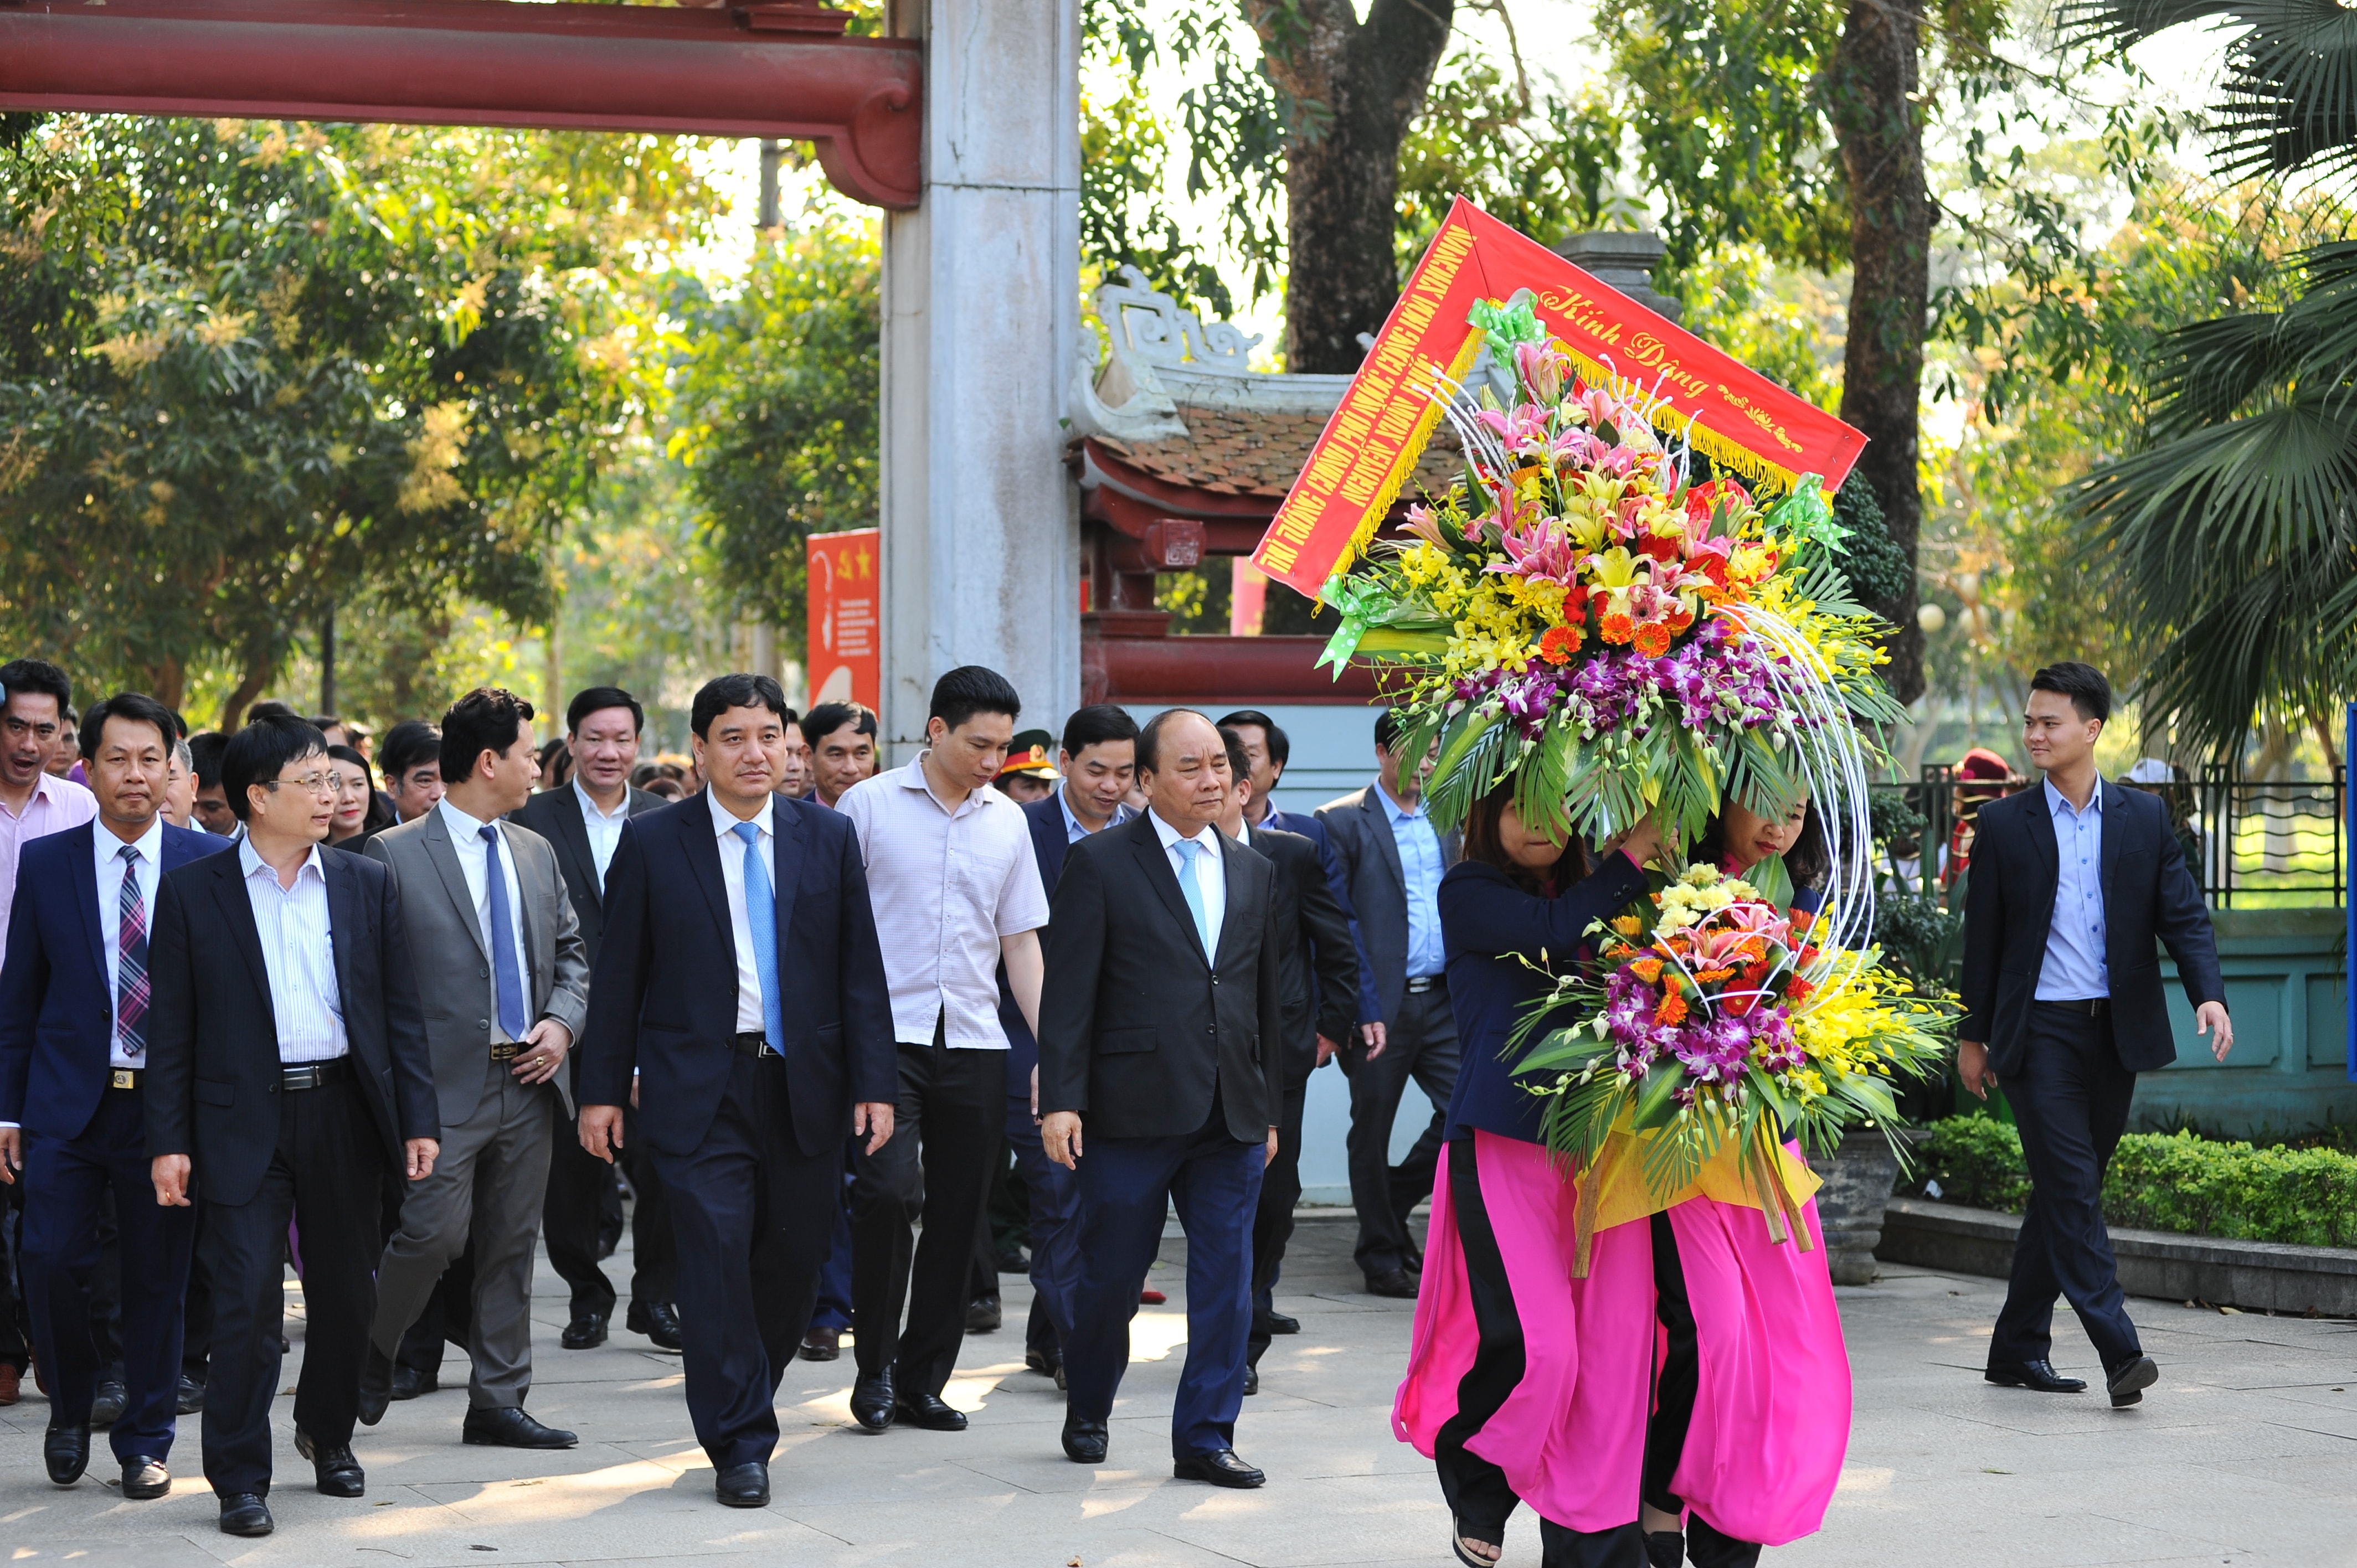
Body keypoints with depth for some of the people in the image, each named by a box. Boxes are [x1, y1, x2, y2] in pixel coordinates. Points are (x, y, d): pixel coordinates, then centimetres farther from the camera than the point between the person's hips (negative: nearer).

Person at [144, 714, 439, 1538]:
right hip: (245, 1121, -3)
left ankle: (328, 1432, 35)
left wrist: (418, 1119, 2)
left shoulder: (367, 884, 7)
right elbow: (172, 1028, 0)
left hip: (346, 1113, 3)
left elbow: (402, 1009, 8)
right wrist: (169, 1140, -5)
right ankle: (241, 1481, 1)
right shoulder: (192, 892, 0)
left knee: (345, 1292, 12)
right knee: (246, 1299, -7)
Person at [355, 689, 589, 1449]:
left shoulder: (535, 852, 15)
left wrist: (562, 1021, 2)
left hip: (527, 1082, 6)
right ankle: (372, 1352, 14)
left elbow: (570, 951, 22)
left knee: (513, 1246, 7)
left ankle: (498, 1401, 15)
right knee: (434, 1233, -13)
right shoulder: (393, 855, -5)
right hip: (446, 1083, -6)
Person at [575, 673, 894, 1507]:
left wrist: (873, 1083, 1)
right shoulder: (652, 842, 2)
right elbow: (618, 975, 4)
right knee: (717, 1257, -8)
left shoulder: (830, 837, 7)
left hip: (804, 1088, 3)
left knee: (794, 1259, 7)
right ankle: (740, 1444, 0)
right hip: (700, 1090, -2)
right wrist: (603, 1088, 0)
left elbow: (860, 969, 7)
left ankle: (744, 1399, 30)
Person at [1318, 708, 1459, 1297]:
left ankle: (1393, 1200, 21)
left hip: (1442, 1000, 5)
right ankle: (1381, 1255, 17)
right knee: (1372, 1131, 5)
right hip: (1378, 1005, -5)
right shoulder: (1343, 822, -4)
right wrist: (1354, 1007, -14)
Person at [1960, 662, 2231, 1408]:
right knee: (2072, 1188, -12)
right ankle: (2120, 1353, -16)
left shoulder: (2145, 818, 6)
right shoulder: (2005, 824, 2)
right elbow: (1983, 935, 6)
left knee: (2065, 1193, 9)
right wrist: (1973, 1034, 7)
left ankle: (2018, 1347, 18)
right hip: (2039, 1032, -3)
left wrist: (2209, 995, -14)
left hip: (2115, 1032, 3)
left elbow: (2183, 916, 2)